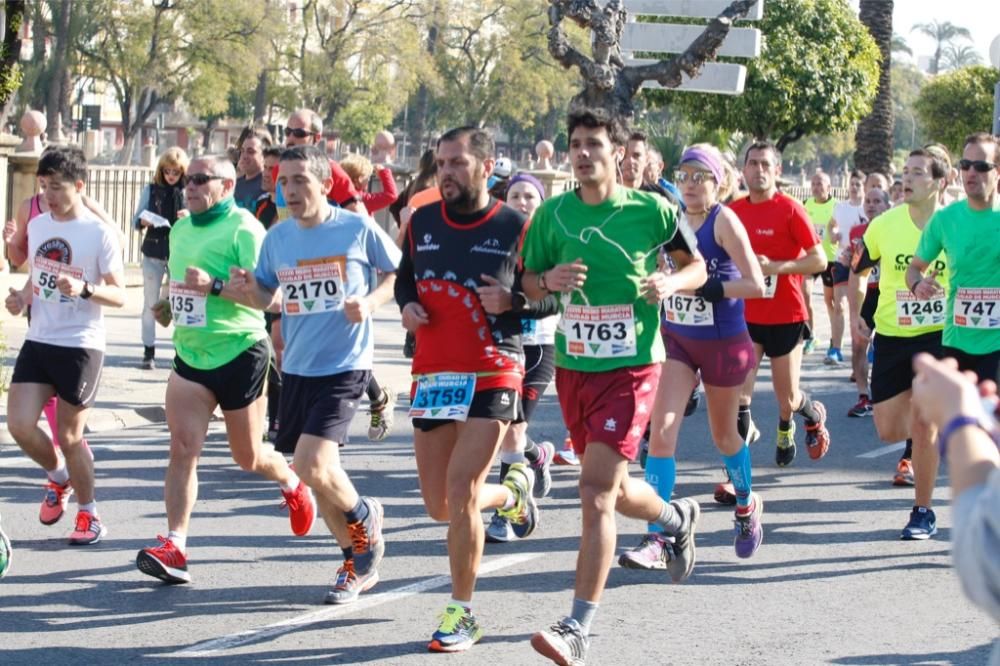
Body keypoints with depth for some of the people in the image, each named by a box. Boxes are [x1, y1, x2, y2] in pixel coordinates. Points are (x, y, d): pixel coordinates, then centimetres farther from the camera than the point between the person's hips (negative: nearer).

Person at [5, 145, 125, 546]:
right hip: (38, 342, 5)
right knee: (19, 424, -5)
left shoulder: (100, 234, -10)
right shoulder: (38, 225, 7)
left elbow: (119, 296, -10)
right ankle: (59, 478, 25)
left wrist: (83, 289, -28)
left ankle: (89, 513, 21)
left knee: (69, 436, 1)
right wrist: (22, 297, 1)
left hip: (80, 346, -5)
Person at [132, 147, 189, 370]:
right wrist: (143, 221, -18)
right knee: (150, 303, 5)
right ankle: (149, 351, 10)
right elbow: (136, 220, 4)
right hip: (153, 253, 1)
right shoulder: (151, 190, 2)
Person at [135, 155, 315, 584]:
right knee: (183, 447, -9)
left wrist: (214, 287, -29)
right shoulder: (180, 229, 12)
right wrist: (169, 306, 12)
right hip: (190, 355, 6)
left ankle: (292, 485, 43)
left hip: (239, 354, -6)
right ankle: (174, 548, -14)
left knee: (248, 456, 10)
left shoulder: (243, 229, -12)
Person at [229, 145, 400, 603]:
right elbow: (268, 298, 15)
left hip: (345, 365, -6)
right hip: (296, 367, 6)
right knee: (320, 471, 11)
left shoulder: (358, 229, -8)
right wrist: (247, 289, -7)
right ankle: (358, 562, 29)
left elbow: (399, 273, 4)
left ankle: (363, 517, 12)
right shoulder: (277, 238, 5)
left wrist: (370, 301, -13)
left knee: (311, 466, -19)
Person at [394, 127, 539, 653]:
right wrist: (407, 305, 1)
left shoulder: (515, 227, -6)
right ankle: (513, 491, 42)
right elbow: (405, 278, 22)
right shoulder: (421, 222, 7)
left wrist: (513, 300, -18)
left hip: (491, 376, -5)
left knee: (460, 490, -15)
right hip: (431, 375, 5)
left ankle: (462, 613, -1)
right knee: (440, 505, 9)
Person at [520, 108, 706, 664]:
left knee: (597, 492, -15)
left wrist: (670, 283, -14)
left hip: (631, 367, -5)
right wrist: (549, 280, -12)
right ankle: (679, 518, 53)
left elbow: (697, 267, 8)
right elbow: (529, 286, 10)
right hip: (573, 367, 5)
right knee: (615, 490, 18)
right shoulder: (553, 214, 2)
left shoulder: (652, 211, -5)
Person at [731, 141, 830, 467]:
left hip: (786, 318, -3)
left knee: (787, 400, 7)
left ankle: (814, 413, 41)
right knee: (738, 394, -12)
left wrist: (776, 267, -22)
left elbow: (819, 260, -11)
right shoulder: (733, 211, 2)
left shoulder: (790, 210, -10)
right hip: (745, 315, 3)